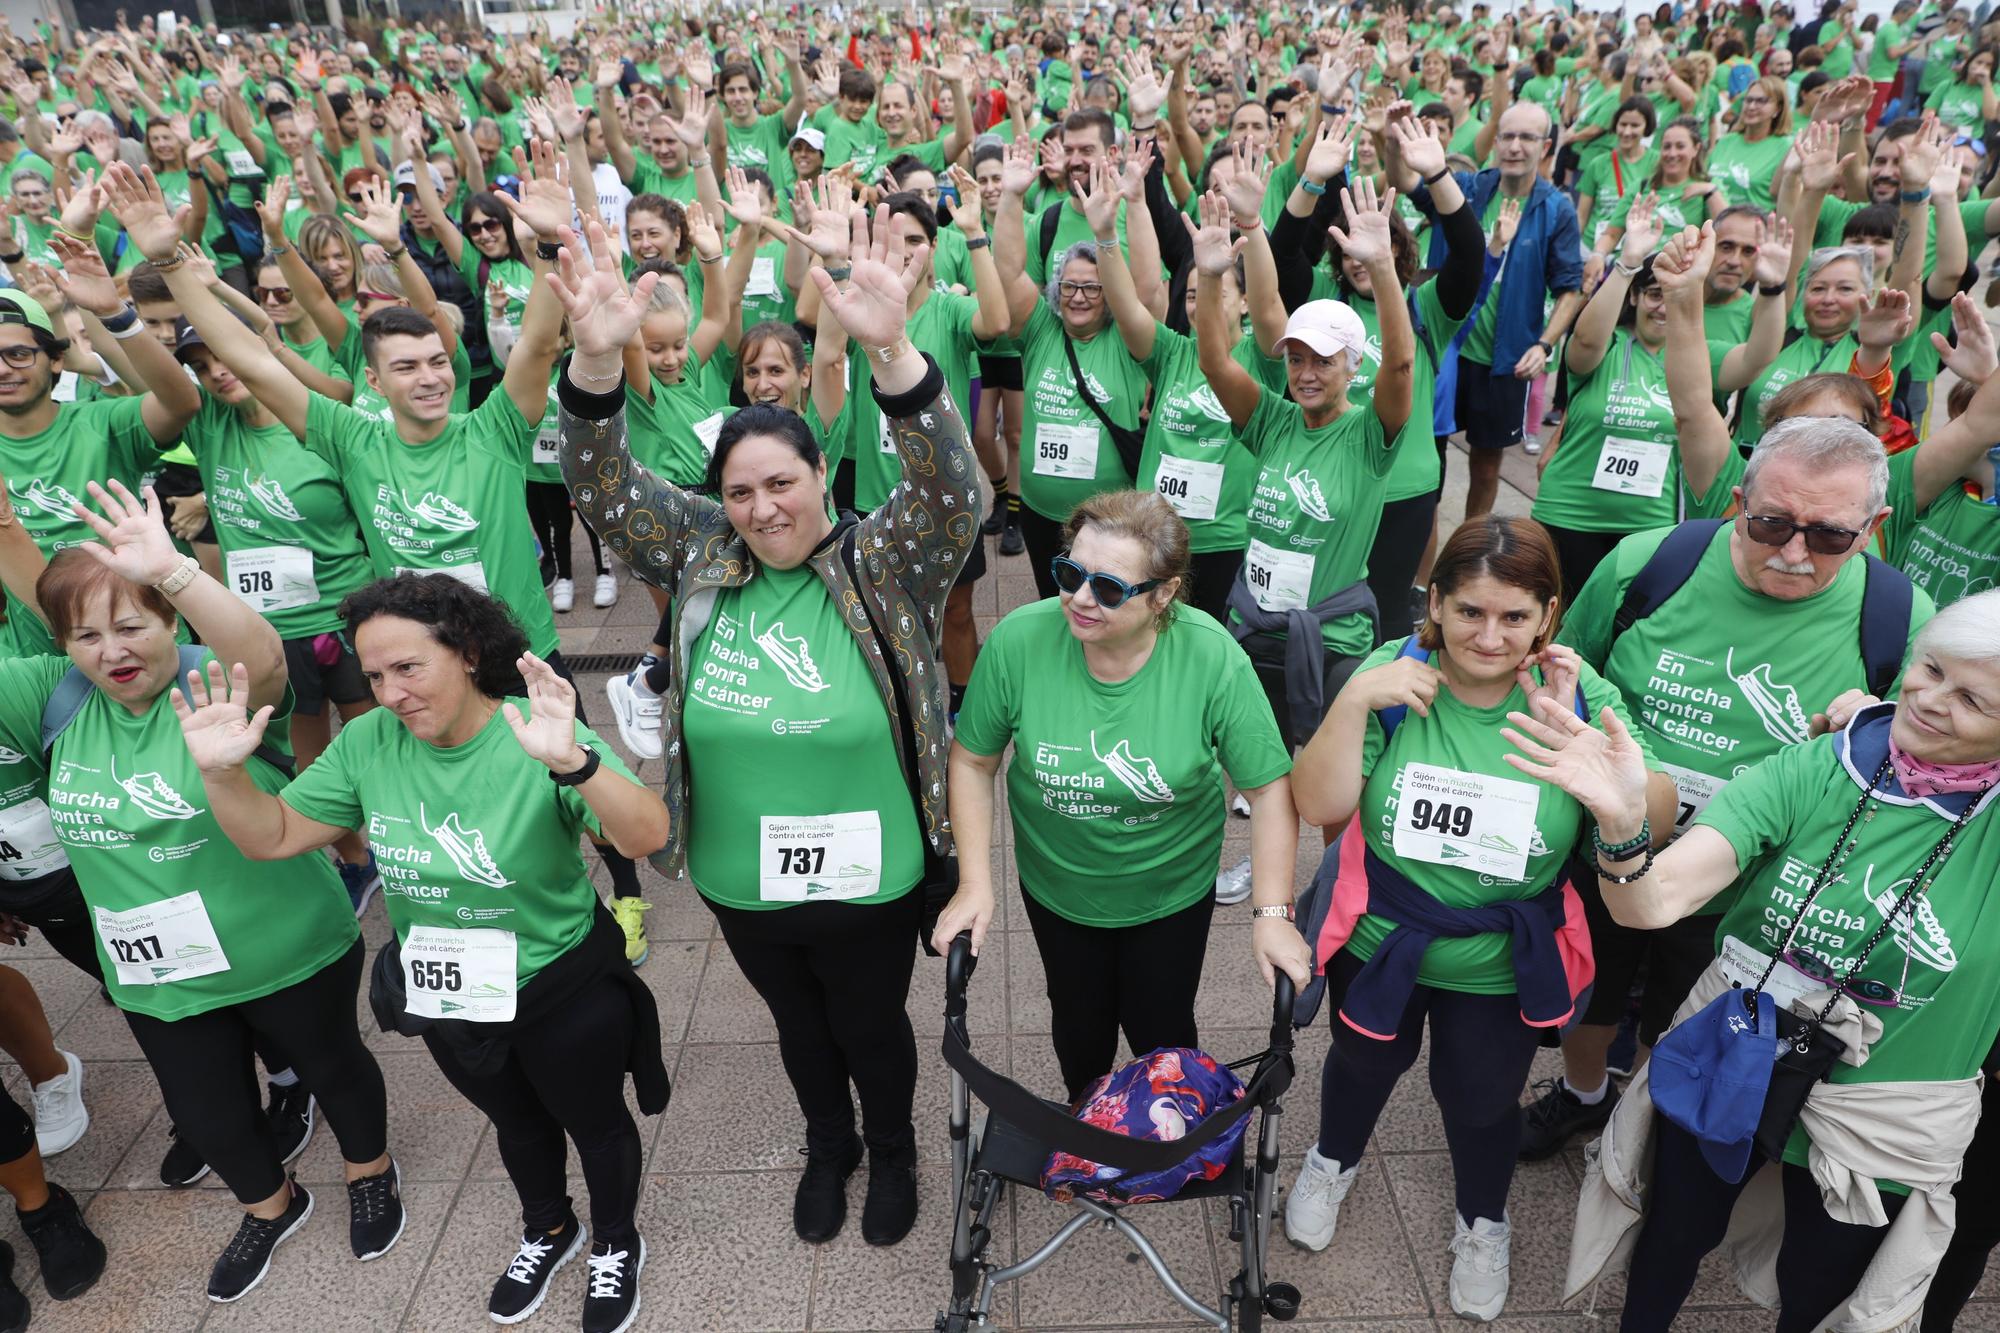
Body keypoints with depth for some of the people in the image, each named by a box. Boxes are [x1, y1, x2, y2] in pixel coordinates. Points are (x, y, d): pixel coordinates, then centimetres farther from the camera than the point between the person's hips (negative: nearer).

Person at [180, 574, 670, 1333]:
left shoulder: (537, 734, -30)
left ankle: (616, 1246, 49)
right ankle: (548, 1233, 58)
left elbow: (646, 838, -42)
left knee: (595, 1124, 21)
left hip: (564, 997, -5)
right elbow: (272, 838, -3)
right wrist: (223, 772, -23)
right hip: (444, 997, 5)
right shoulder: (368, 743, -12)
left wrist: (572, 762, -60)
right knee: (516, 1122, 30)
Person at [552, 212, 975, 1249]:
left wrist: (888, 349, -45)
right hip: (738, 881, 3)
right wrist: (597, 357, -29)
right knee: (797, 1025, 27)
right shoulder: (701, 554, -5)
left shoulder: (882, 567, -15)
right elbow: (603, 488, -11)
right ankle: (828, 1147, 56)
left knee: (872, 1025, 22)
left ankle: (894, 1151, 52)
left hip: (864, 881, -3)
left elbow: (950, 490, -30)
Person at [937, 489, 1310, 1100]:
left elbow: (1269, 786, -18)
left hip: (1170, 889, -1)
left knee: (1161, 1032, 18)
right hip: (1057, 884, 1)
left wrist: (1273, 913, -21)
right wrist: (974, 882, -15)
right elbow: (973, 761, -12)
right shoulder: (1019, 640, -26)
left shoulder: (1211, 656, -28)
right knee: (1079, 1020, 25)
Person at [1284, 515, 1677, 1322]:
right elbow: (1319, 806, -19)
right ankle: (1333, 1162, 60)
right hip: (1380, 941, 0)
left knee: (1482, 1100, 21)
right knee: (1365, 1064, 26)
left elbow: (1656, 819, -19)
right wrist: (1354, 701, -31)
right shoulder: (1395, 673, -18)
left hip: (1505, 965, 0)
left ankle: (1483, 1223, 54)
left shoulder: (1576, 690, -15)